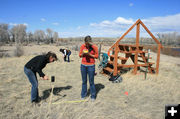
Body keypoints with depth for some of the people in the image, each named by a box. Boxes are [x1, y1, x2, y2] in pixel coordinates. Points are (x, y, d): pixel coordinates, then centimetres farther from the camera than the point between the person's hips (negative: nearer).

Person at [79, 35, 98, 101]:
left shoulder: (94, 47, -9)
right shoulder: (82, 46, -2)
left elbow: (96, 56, -3)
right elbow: (80, 55, 6)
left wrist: (89, 54, -18)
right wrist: (83, 53, -16)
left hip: (91, 66, -3)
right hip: (83, 65, 3)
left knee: (91, 81, 2)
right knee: (84, 81, 11)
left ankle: (93, 96, 20)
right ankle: (83, 95, 27)